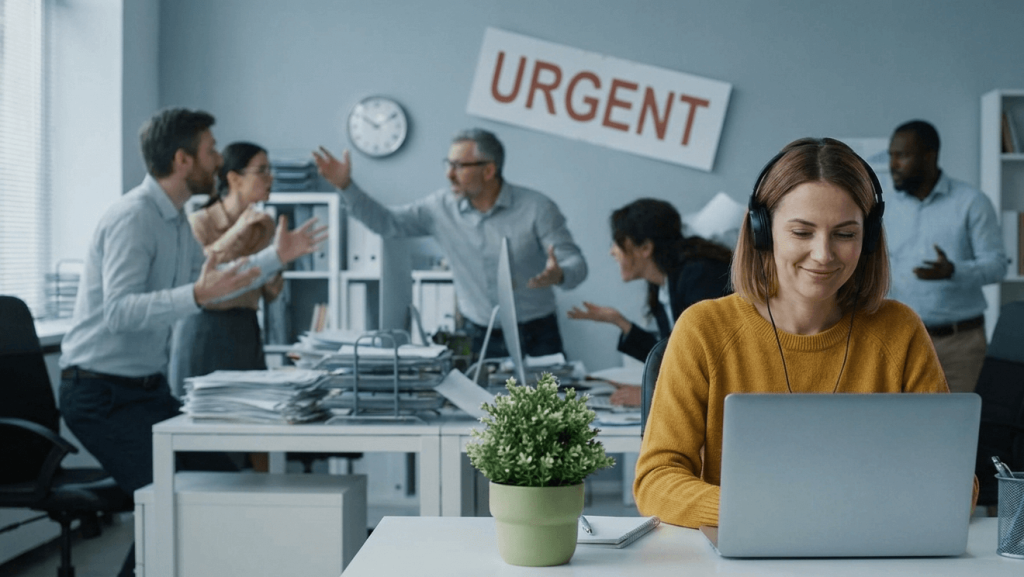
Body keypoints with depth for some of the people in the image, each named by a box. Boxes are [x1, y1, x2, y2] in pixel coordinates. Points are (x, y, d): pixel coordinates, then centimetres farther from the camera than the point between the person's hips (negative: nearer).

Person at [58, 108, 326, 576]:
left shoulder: (175, 219, 12)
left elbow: (212, 280, 21)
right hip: (101, 392, -10)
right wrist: (197, 296, -42)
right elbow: (118, 311, -30)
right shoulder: (133, 217, -20)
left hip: (148, 386, 10)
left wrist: (276, 257, 14)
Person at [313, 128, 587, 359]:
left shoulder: (537, 208, -11)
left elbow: (575, 263, -12)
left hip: (536, 337, -2)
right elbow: (386, 222, 6)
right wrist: (346, 186, -5)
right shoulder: (441, 207, 0)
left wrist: (558, 275, -36)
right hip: (479, 338, 2)